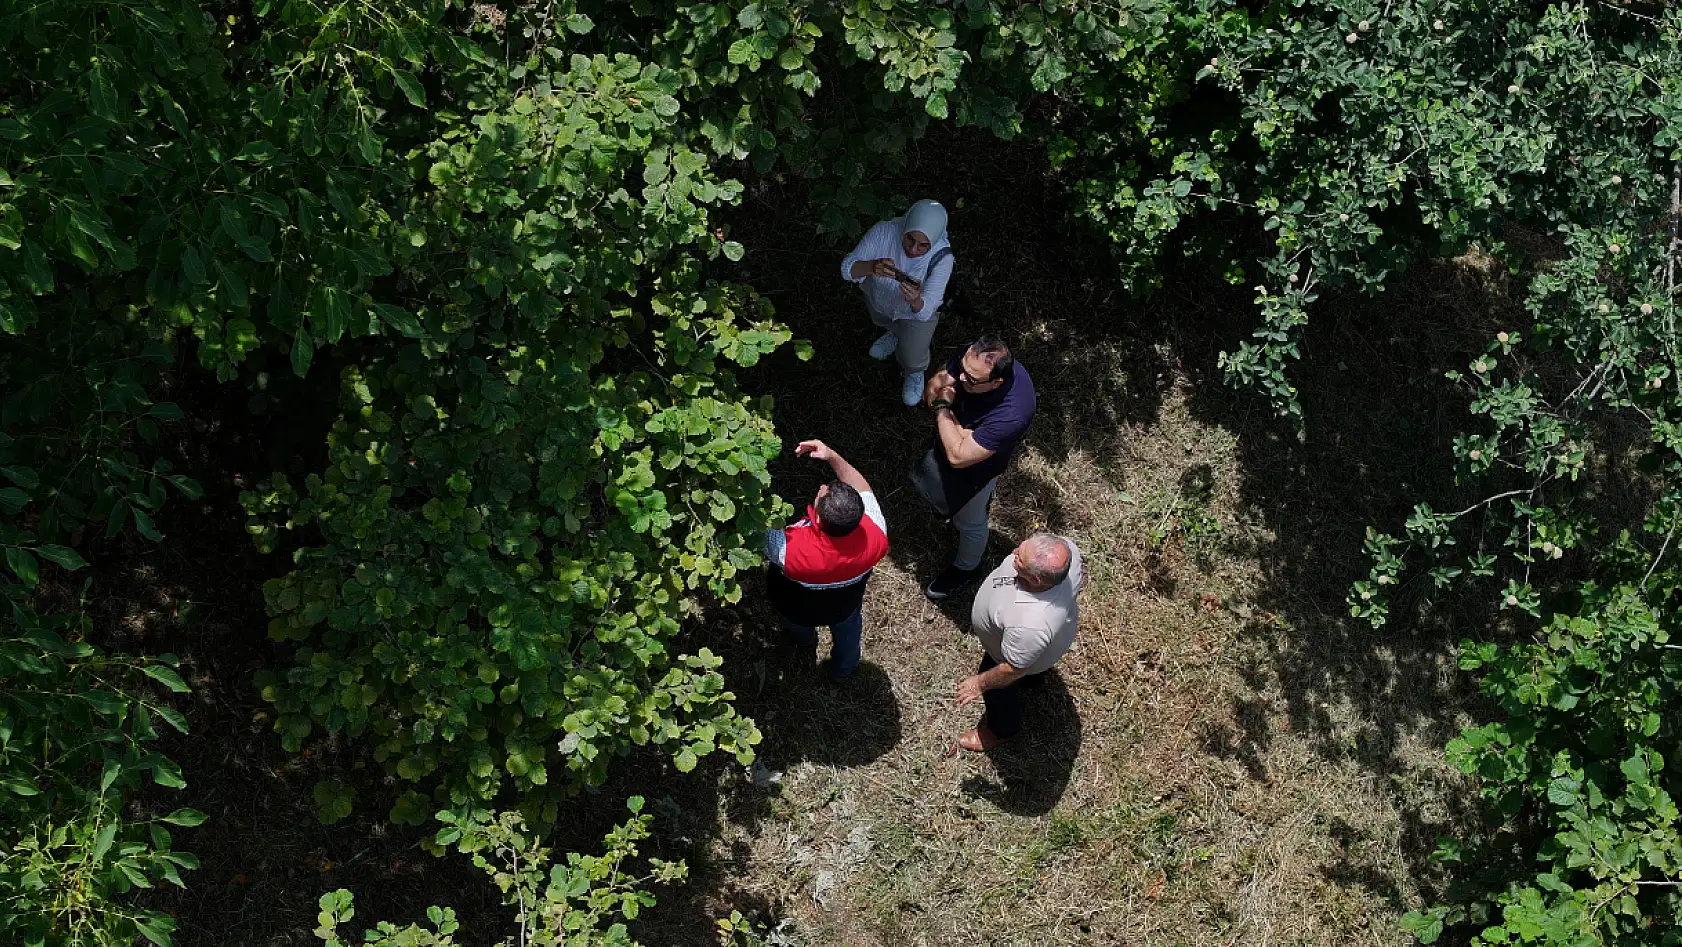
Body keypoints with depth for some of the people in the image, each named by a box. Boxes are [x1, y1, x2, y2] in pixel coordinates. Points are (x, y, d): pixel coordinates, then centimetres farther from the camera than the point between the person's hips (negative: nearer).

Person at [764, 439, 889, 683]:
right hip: (844, 606, 2)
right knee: (848, 631, 37)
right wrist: (832, 456, -30)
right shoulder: (875, 537, -40)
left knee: (799, 633, 37)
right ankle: (843, 670, 67)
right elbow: (863, 490, -22)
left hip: (796, 610, -2)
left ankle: (805, 645, 70)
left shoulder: (792, 551, -50)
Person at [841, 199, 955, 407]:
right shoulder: (884, 232, -40)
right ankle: (896, 332, 72)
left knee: (912, 360, 8)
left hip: (916, 312, -2)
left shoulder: (942, 258, -41)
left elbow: (925, 312, -39)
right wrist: (872, 267, -59)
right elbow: (847, 269, -37)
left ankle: (914, 373, 47)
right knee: (881, 322, 33)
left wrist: (915, 301, -64)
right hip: (880, 298, 3)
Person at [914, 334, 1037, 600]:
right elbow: (931, 391, -12)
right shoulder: (972, 360, -30)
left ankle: (966, 568, 53)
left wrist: (942, 409, -33)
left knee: (969, 521, 24)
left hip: (976, 469, -5)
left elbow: (958, 456, -40)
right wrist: (939, 394, -33)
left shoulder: (1011, 413, -48)